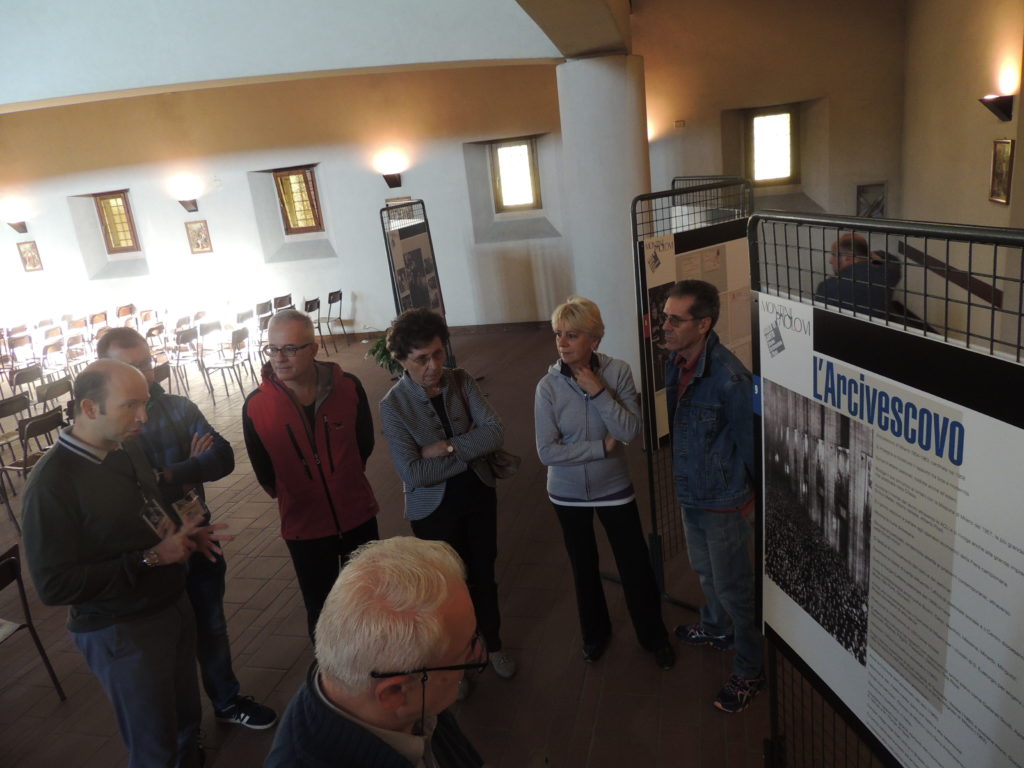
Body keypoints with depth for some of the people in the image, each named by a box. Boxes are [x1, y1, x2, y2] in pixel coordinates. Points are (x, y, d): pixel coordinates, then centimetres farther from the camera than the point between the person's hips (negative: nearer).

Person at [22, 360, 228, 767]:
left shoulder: (129, 449, -2)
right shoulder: (51, 484, -23)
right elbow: (54, 586, -23)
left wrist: (184, 533, -3)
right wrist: (150, 558, -23)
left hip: (174, 607, 6)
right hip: (121, 634, -6)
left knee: (187, 719, 22)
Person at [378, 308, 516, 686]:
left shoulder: (461, 381, -10)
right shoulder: (393, 405, -20)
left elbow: (496, 431, -17)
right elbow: (413, 473, -26)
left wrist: (449, 447, -26)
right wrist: (471, 449, -20)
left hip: (478, 495, 3)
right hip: (433, 509, -3)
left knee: (483, 572, 20)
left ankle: (493, 645, 45)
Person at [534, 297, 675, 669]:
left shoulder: (618, 372, -16)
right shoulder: (548, 386, -17)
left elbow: (630, 431, -21)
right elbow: (547, 452, -20)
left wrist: (599, 392, -28)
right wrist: (603, 446, -21)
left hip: (613, 487, 0)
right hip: (568, 492, 1)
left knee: (634, 564, 12)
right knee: (583, 565, 20)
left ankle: (652, 634, 38)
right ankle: (595, 632, 45)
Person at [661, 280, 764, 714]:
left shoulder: (729, 379, -30)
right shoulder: (675, 362, -6)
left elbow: (749, 441, -18)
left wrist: (753, 494, -6)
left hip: (723, 502, -8)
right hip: (690, 493, 8)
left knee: (734, 588, 10)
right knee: (704, 570, 29)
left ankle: (749, 670, 32)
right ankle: (716, 628, 55)